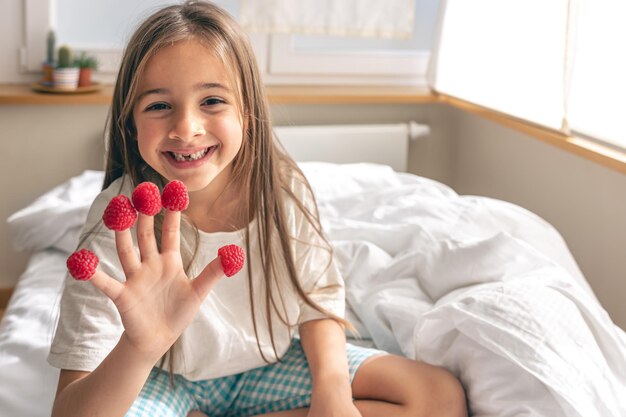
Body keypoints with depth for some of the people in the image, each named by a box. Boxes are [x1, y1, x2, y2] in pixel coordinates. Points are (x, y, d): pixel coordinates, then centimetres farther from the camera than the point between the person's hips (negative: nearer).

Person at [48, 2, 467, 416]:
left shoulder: (284, 189, -16)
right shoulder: (120, 219, -25)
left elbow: (317, 301, 0)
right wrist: (139, 348, -50)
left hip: (271, 364, 5)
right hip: (164, 380, -4)